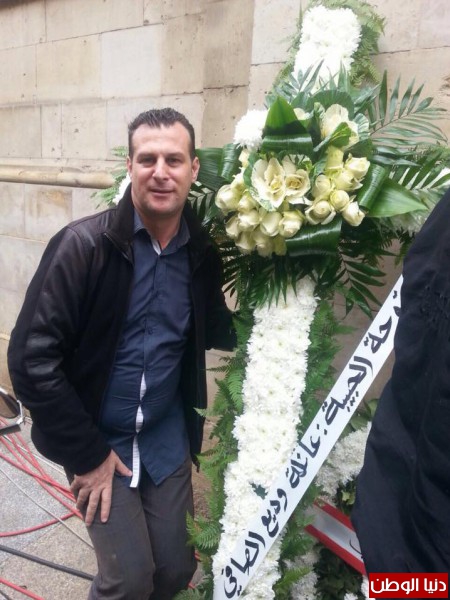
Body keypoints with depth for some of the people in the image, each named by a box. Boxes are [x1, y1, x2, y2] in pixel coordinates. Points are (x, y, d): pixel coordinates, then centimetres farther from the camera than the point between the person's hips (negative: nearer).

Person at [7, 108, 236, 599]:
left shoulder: (203, 251, -5)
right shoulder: (83, 245, -19)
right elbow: (31, 359, -18)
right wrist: (87, 453, -14)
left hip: (166, 436, 4)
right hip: (97, 437, -3)